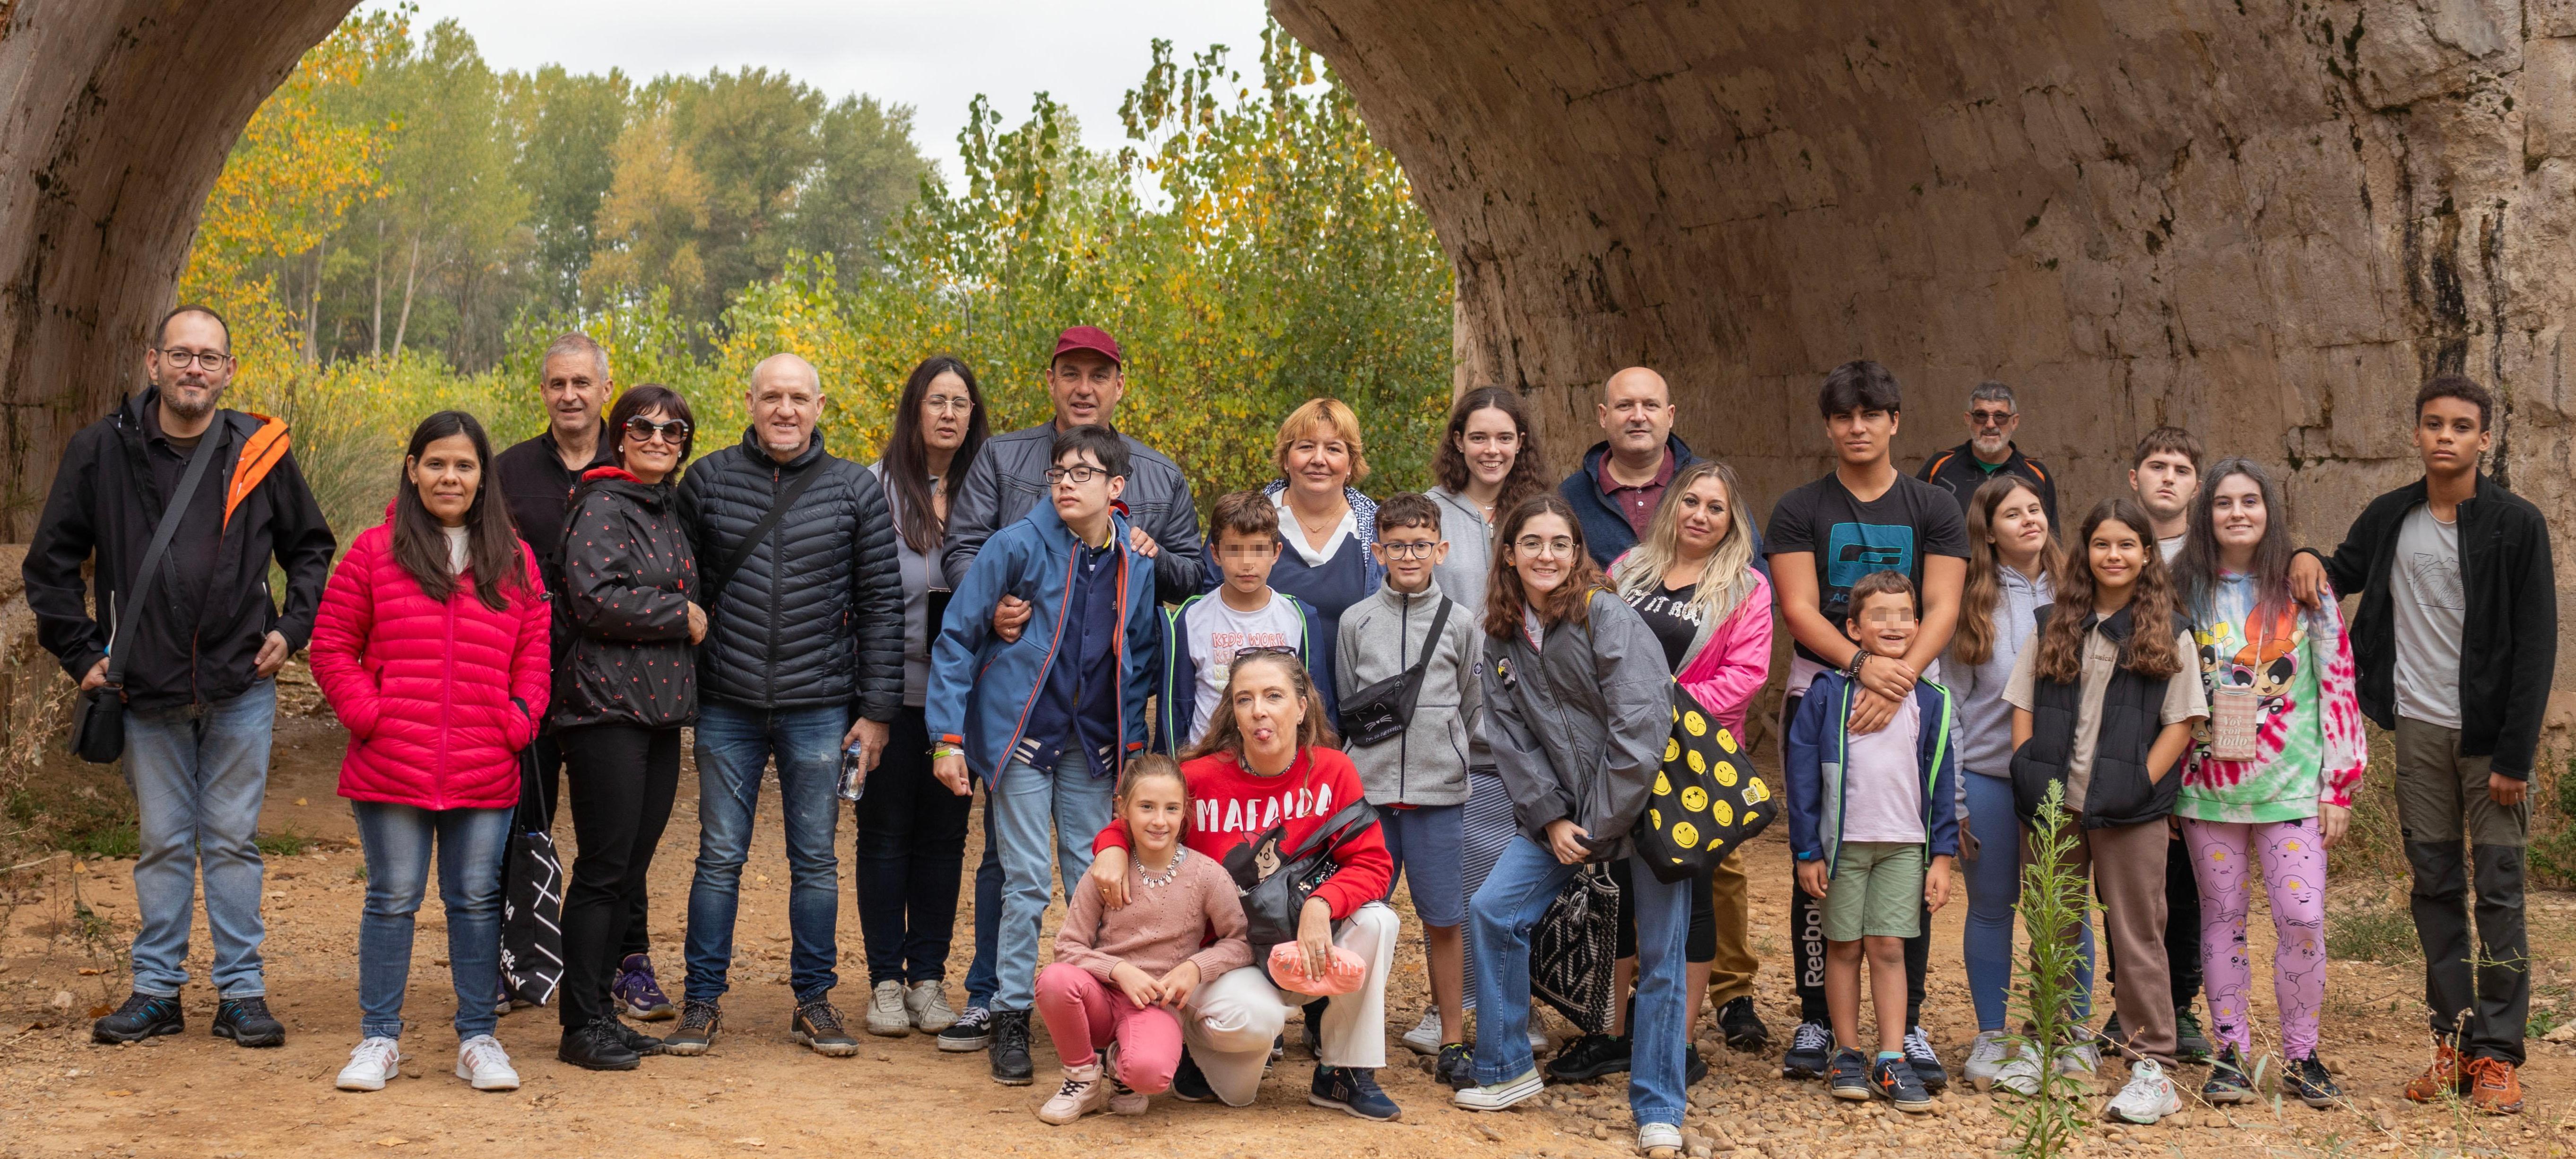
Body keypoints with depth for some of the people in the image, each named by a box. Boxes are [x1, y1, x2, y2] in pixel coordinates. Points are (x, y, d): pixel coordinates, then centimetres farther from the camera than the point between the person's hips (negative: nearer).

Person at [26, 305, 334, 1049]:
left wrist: (293, 628, 1)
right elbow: (50, 563, 7)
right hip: (146, 690, 0)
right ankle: (157, 991, 18)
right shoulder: (102, 451, -1)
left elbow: (311, 549, 13)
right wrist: (81, 653, 2)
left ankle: (241, 993, 12)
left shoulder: (260, 452, 0)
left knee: (233, 841, 5)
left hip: (240, 688, 0)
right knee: (163, 843, 9)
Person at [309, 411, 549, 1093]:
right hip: (392, 771, -1)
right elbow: (332, 646, 5)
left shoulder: (514, 562, 10)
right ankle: (379, 1039, 16)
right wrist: (367, 715, -6)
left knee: (476, 901, 7)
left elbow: (535, 653, 11)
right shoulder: (375, 552, 4)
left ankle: (478, 1039, 17)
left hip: (485, 777, 1)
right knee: (393, 900, 5)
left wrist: (518, 723, -2)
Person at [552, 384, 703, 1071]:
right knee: (604, 869, -6)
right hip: (607, 711, -8)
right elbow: (594, 600, -19)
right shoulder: (603, 507, -7)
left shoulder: (669, 512, 18)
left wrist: (693, 617, 10)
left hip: (661, 709, 8)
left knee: (631, 869, 11)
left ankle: (600, 1010, 19)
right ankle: (582, 1026, 1)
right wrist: (681, 616, -11)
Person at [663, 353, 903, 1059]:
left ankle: (814, 1002, 17)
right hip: (728, 708, 0)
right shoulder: (708, 480, 3)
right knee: (720, 857, 4)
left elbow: (882, 602, 2)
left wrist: (877, 710, -1)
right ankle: (703, 1001, 14)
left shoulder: (856, 490, 1)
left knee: (815, 860, 7)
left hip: (819, 708, 0)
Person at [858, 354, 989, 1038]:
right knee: (885, 830, 3)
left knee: (944, 832, 6)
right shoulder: (878, 485, -1)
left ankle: (929, 978, 15)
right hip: (892, 686, -2)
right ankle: (886, 980, 11)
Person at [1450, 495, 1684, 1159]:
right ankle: (1508, 1071, 12)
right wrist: (1551, 819, -7)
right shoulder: (1502, 638, 4)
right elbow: (1514, 742, 4)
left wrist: (1600, 827, -15)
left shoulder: (1608, 620, -15)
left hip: (1649, 799, -6)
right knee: (1491, 910, -2)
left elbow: (1640, 731, -19)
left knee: (1660, 957, -3)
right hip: (1565, 810, 6)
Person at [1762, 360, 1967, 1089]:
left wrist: (1899, 678, -19)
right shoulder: (1800, 511, 6)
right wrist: (1863, 664, -20)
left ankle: (1909, 1027, 7)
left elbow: (1942, 608, -2)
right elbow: (1799, 608, -4)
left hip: (1911, 693, 0)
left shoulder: (1933, 509, 8)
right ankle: (1815, 1021, 8)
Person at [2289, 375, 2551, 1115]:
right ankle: (2453, 1041, 14)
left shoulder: (2516, 524, -7)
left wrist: (2515, 754, -14)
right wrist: (2309, 560, -4)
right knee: (2434, 886, 7)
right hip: (2419, 728, 4)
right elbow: (2345, 573, 22)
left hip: (2491, 733, -4)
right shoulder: (2390, 518, 4)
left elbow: (2536, 645, -9)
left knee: (2498, 890, -1)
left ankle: (2497, 1054, 3)